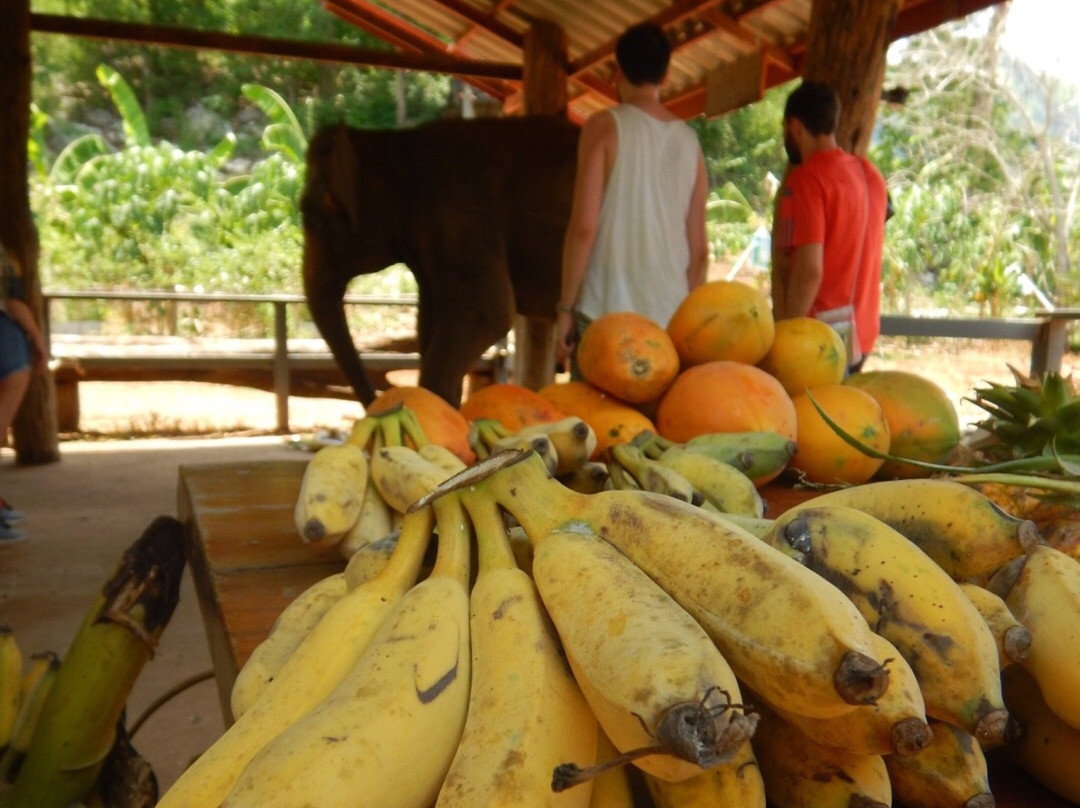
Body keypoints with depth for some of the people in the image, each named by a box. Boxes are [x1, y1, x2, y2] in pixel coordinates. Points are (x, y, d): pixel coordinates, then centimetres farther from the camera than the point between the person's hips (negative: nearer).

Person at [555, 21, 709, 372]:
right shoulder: (690, 141, 12)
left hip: (606, 315, -4)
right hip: (670, 317, 5)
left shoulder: (605, 126, -1)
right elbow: (699, 250, 12)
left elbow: (584, 227, -10)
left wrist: (565, 307, -3)